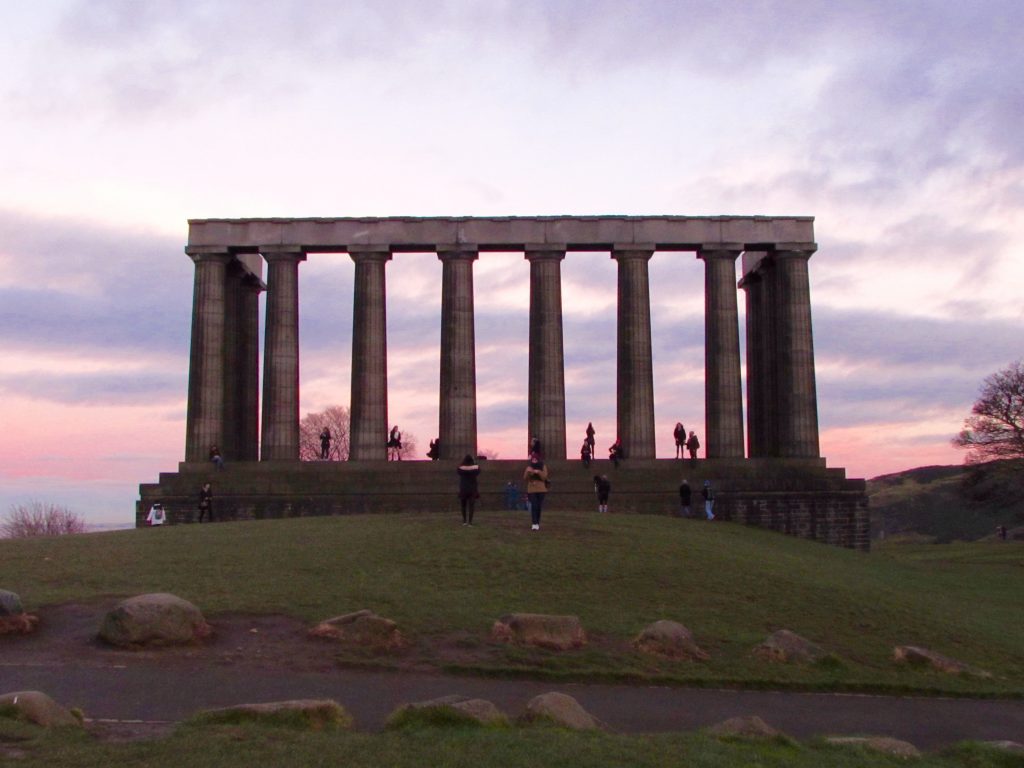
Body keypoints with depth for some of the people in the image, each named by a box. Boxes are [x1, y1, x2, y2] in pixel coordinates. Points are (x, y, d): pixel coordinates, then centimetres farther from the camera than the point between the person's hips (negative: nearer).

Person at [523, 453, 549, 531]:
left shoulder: (543, 467, 2)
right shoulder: (529, 467, 6)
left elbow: (544, 477, -9)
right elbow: (525, 478, -1)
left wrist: (538, 472, -25)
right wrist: (528, 472, -20)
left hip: (541, 489, 0)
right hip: (531, 489, 0)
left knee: (539, 506, 3)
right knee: (534, 506, -12)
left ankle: (537, 523, 15)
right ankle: (534, 524, -17)